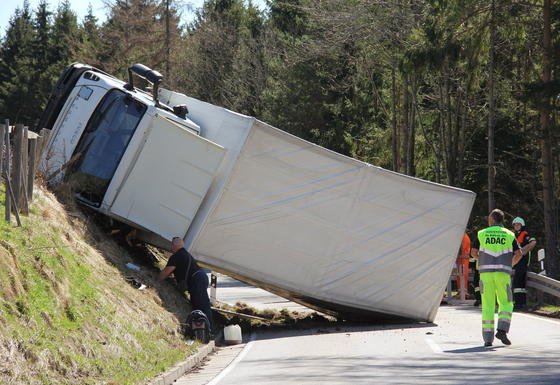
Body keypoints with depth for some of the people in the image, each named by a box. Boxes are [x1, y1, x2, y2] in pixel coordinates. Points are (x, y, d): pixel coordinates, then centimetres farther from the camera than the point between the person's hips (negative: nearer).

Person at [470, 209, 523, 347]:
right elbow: (518, 254, 2)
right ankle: (502, 330, -11)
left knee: (488, 306, 4)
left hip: (486, 273, 1)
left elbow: (473, 252, 5)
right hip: (503, 273, 0)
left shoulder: (482, 234, 9)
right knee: (506, 304, 11)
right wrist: (511, 264, 22)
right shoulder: (509, 235, 9)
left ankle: (488, 338, -3)